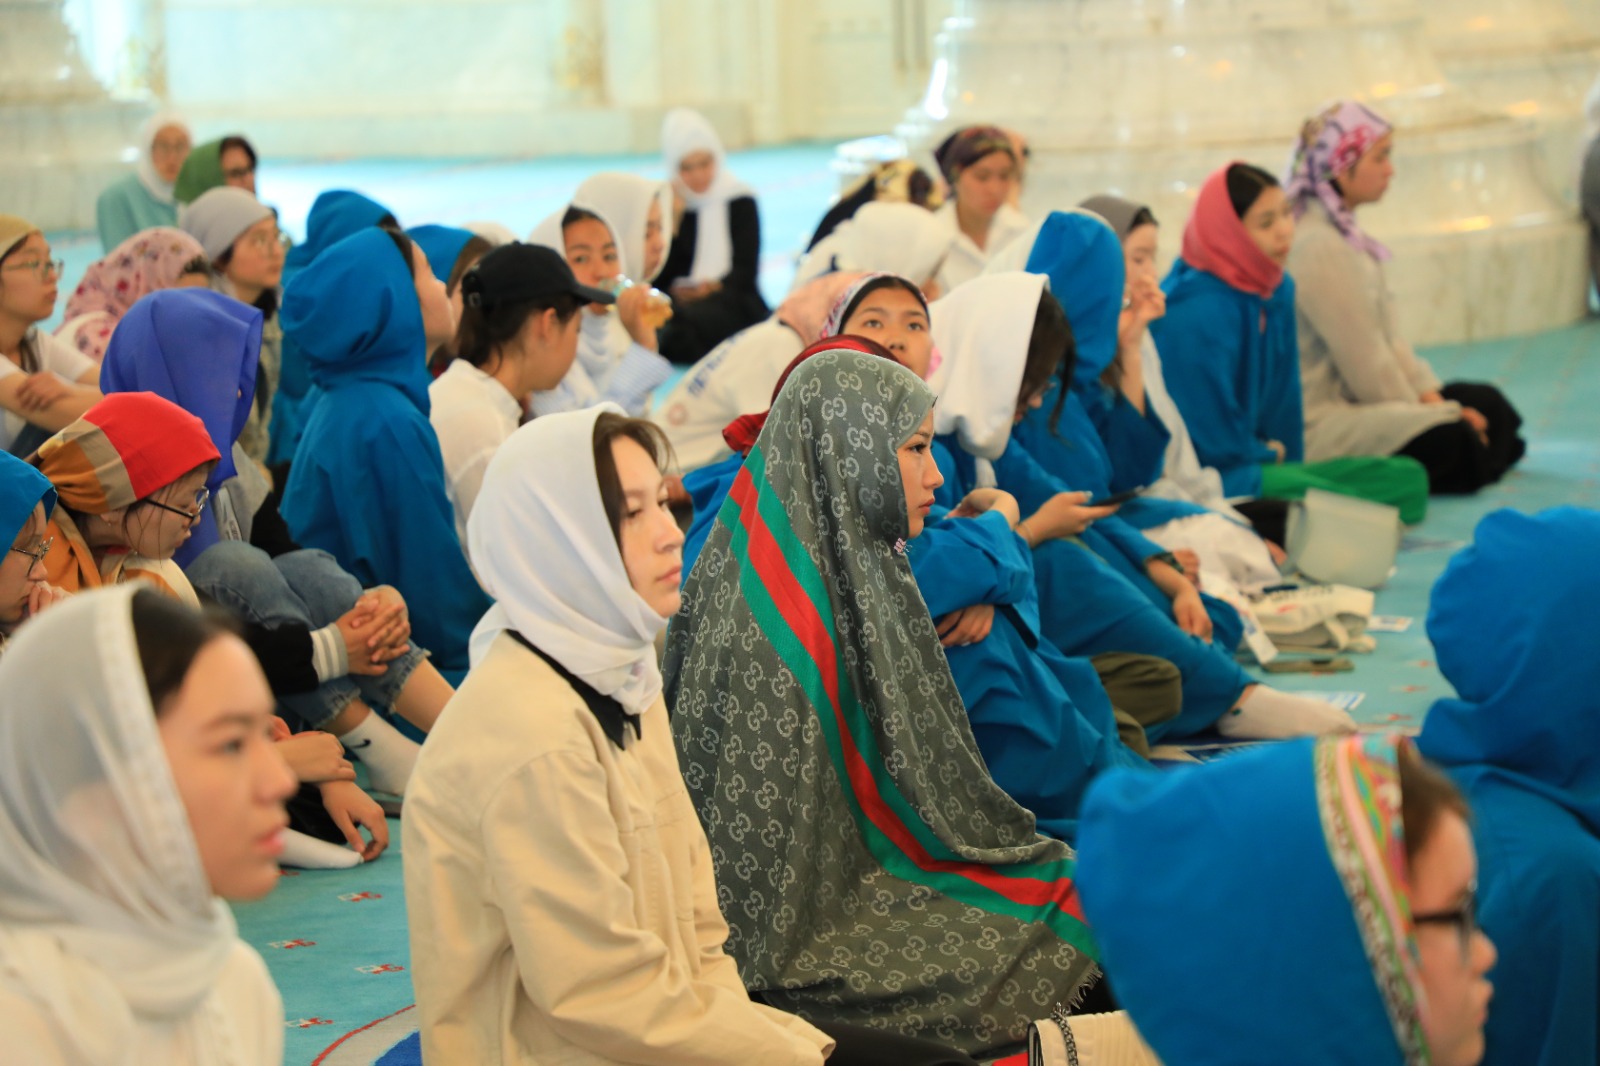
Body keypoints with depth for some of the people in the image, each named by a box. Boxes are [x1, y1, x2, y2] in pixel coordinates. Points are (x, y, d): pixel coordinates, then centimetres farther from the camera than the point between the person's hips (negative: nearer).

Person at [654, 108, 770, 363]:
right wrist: (672, 222, -8)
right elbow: (658, 278, 3)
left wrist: (715, 287, -19)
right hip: (678, 302, 3)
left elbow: (746, 270, 1)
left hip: (732, 303, -3)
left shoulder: (739, 201, 7)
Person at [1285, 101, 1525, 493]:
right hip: (1315, 422, -11)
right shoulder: (1316, 246, -20)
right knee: (1449, 439, -28)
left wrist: (1432, 397, 3)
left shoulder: (1344, 234, 13)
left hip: (1348, 397, 11)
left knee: (1488, 405, 8)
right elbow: (1361, 356, -18)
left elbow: (1388, 334, 13)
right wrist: (1426, 413, -9)